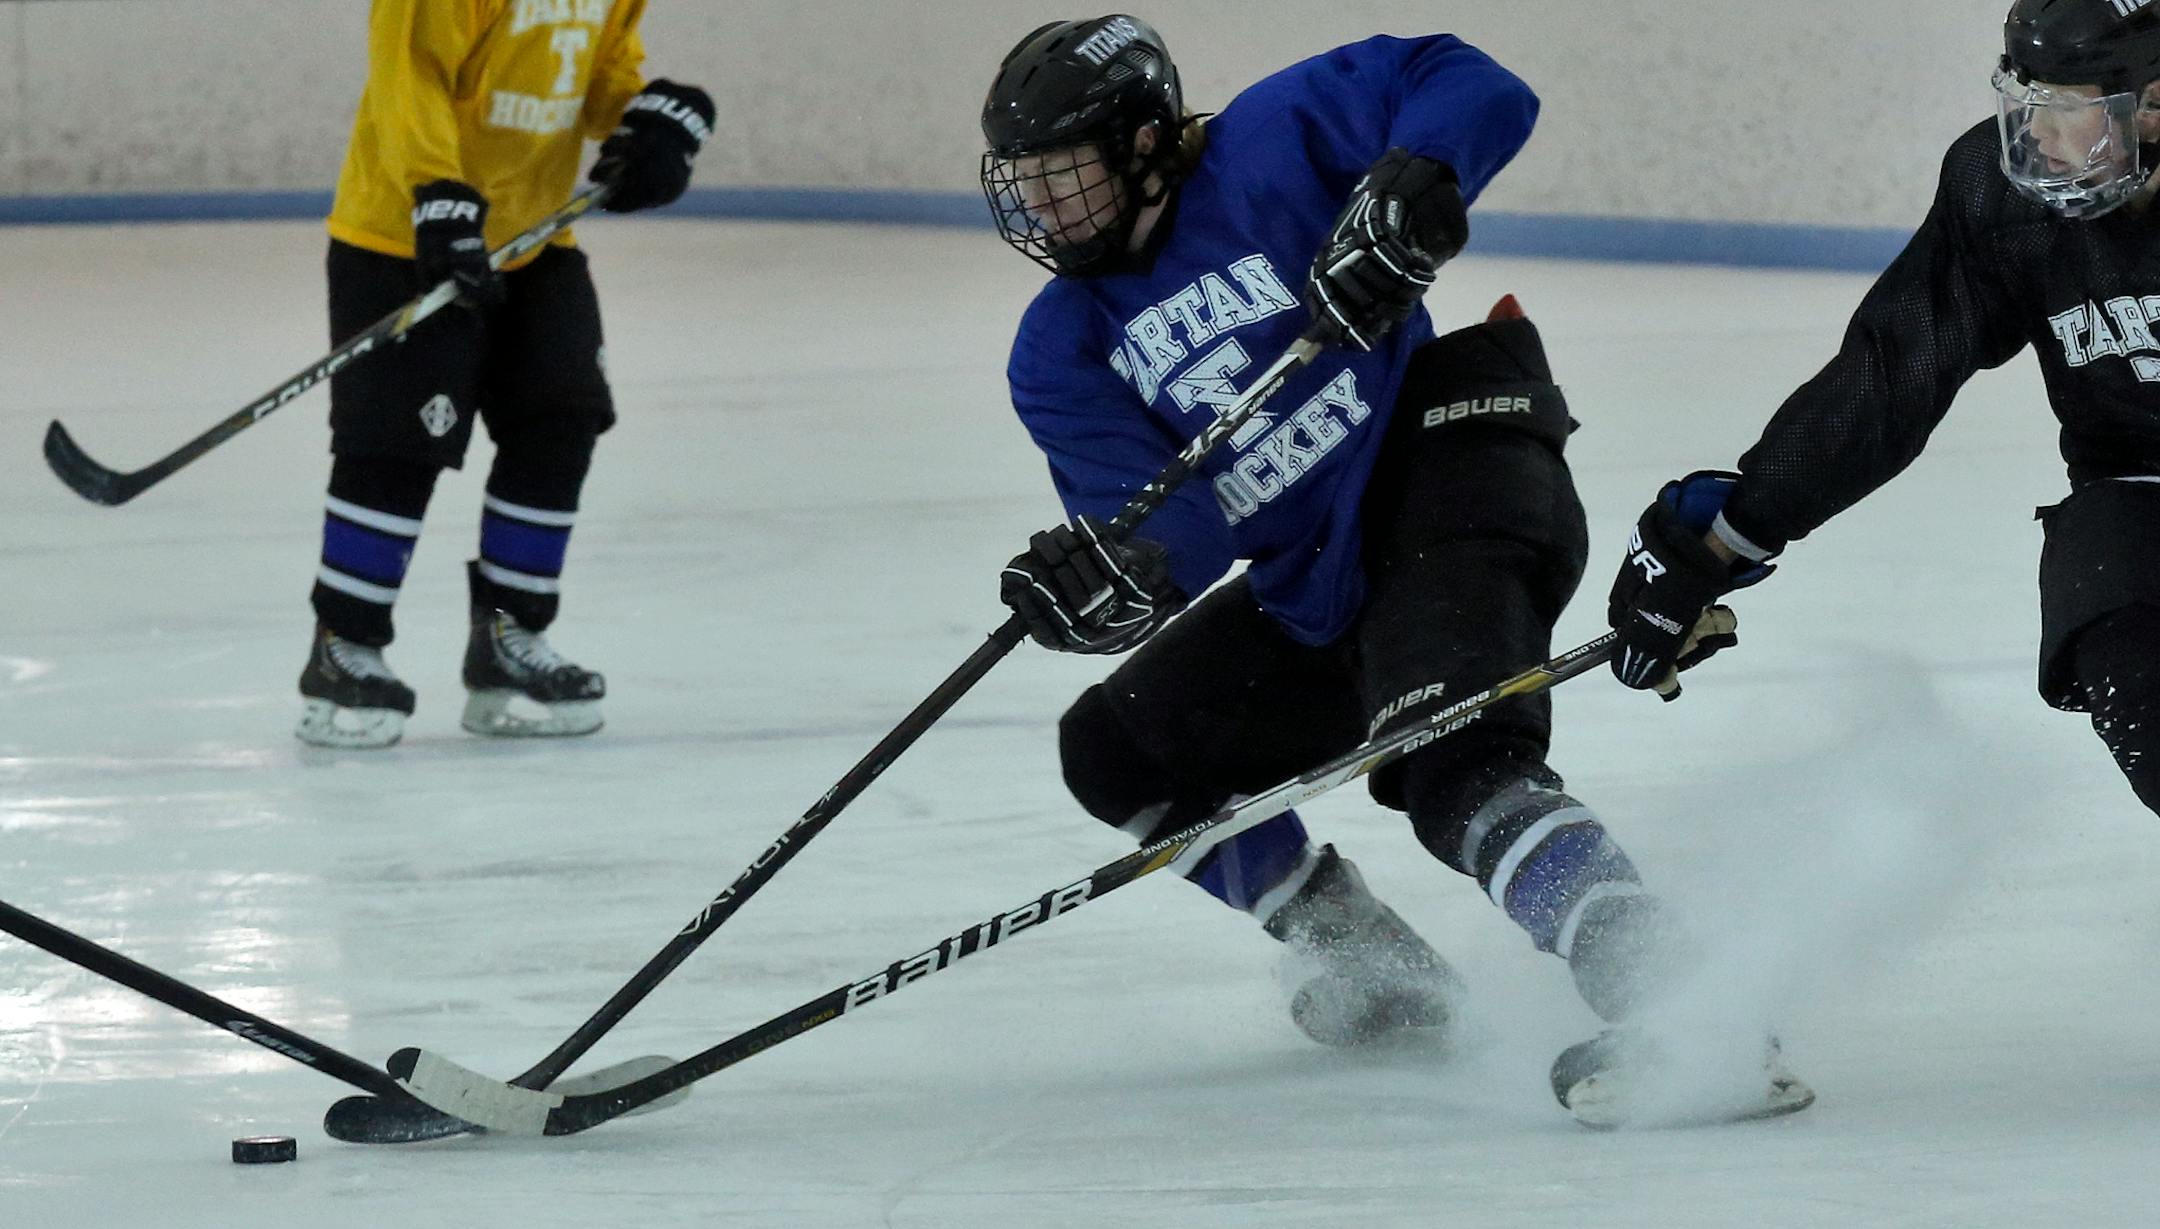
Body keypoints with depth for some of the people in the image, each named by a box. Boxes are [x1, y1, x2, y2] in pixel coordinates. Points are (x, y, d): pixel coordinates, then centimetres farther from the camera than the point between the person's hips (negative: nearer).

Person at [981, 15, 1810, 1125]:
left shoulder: (1266, 147, -8)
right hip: (1317, 592, 9)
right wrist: (1125, 569, -30)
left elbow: (1474, 92, -13)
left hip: (1454, 481, -9)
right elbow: (1177, 522, -7)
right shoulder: (1063, 352, 7)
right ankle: (1365, 964, 15)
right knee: (1114, 751, 10)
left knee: (1453, 767, -32)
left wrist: (1406, 192, -32)